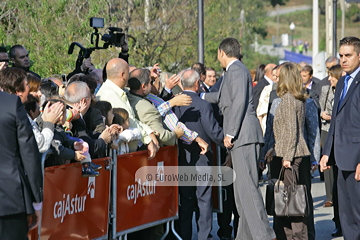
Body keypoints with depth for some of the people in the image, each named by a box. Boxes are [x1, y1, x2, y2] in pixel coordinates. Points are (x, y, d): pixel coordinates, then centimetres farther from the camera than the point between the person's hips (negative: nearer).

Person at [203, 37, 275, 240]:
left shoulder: (236, 70, -6)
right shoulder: (236, 70, 25)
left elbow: (239, 101, -17)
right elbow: (223, 97, 42)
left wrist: (230, 133, -18)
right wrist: (201, 96, 55)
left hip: (243, 135, -10)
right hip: (242, 138, 10)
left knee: (247, 187, -16)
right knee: (242, 189, 9)